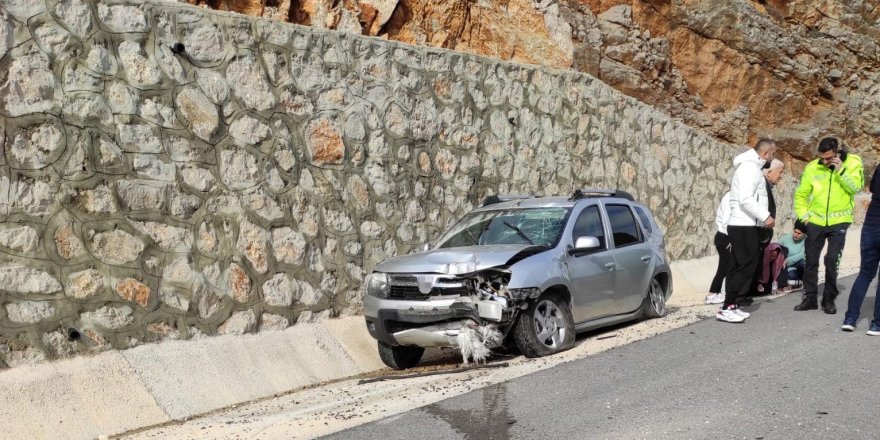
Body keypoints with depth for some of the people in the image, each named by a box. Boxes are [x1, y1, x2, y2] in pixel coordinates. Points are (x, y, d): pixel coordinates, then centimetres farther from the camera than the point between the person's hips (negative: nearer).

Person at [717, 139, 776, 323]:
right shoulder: (750, 167, -14)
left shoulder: (751, 166, 18)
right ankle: (727, 308, -13)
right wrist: (765, 216, -20)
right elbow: (746, 199, -23)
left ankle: (730, 305, 11)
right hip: (744, 225, -10)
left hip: (742, 225, 10)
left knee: (738, 266, 10)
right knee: (747, 265, -11)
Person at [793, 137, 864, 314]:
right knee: (811, 261, 6)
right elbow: (801, 194, 8)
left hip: (839, 221, -2)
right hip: (815, 221, 2)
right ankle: (810, 297, 17)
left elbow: (856, 187, -18)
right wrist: (803, 216, 0)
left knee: (832, 260, -6)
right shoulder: (812, 168, -1)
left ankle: (829, 298, 9)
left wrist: (841, 170, -24)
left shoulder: (852, 162, -5)